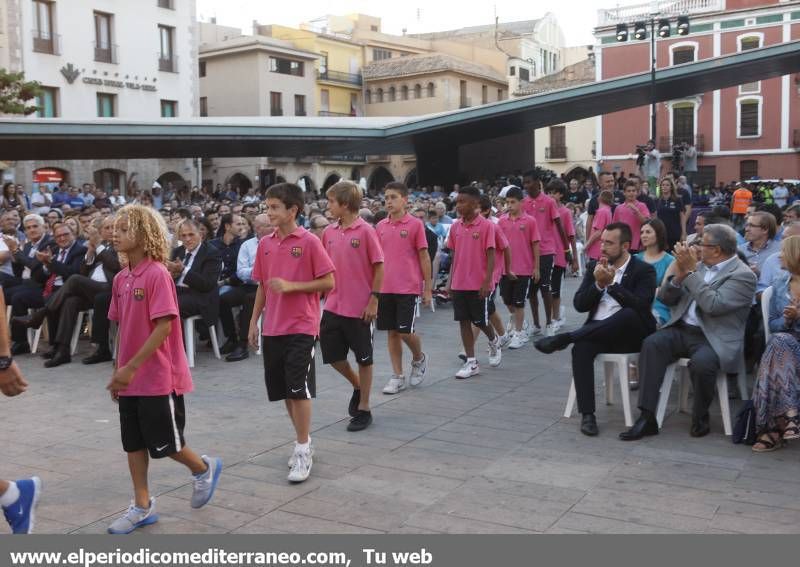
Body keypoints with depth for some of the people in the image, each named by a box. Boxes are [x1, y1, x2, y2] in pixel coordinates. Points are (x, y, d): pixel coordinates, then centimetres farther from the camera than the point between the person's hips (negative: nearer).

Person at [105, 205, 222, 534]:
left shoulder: (157, 274, -17)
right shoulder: (121, 278, 7)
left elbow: (164, 326, -20)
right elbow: (122, 328, 13)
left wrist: (132, 367, -20)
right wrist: (118, 371, 10)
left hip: (159, 378, -7)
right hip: (131, 380, 8)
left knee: (164, 443, 2)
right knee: (133, 442, 11)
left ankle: (204, 468, 29)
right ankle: (142, 506, 22)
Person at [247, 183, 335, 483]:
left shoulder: (309, 242, -9)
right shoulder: (265, 244, 8)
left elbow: (329, 282, -9)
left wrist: (292, 286, -17)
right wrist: (254, 320, 12)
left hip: (301, 326, -6)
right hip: (272, 328, 6)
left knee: (299, 388, -7)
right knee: (283, 389, 12)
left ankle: (303, 450, 5)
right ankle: (303, 441, 28)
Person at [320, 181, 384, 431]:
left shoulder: (366, 231, -11)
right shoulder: (329, 232, 5)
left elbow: (379, 267, -9)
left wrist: (373, 300, -13)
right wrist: (322, 295, 10)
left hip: (360, 307, -6)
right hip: (333, 305, 6)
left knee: (363, 358, 6)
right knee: (332, 355, 9)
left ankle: (364, 408, 19)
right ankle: (357, 386, 36)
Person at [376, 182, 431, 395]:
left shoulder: (415, 224, -4)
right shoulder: (381, 226, 8)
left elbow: (424, 257, -2)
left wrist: (427, 289, -4)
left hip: (408, 288, -4)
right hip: (385, 288, 4)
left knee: (405, 331, -6)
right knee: (392, 332, 7)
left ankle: (419, 358, 24)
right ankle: (397, 377, 16)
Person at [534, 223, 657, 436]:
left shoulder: (644, 270, 0)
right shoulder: (595, 268, 13)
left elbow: (641, 306, -16)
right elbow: (579, 305, 5)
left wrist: (611, 284, -20)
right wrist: (599, 284, -12)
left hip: (629, 335, -3)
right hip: (597, 333, 3)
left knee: (629, 314, -37)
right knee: (581, 348, -32)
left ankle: (563, 338, -30)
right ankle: (587, 414, -27)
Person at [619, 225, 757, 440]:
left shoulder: (743, 276, -5)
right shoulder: (700, 266, 15)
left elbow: (713, 305, -21)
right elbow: (665, 299, 13)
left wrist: (690, 272, -17)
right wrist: (679, 275, -5)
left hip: (714, 339, -5)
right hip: (682, 330, 5)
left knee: (701, 362, -35)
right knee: (651, 344, -23)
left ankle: (700, 418, -6)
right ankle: (647, 418, -25)